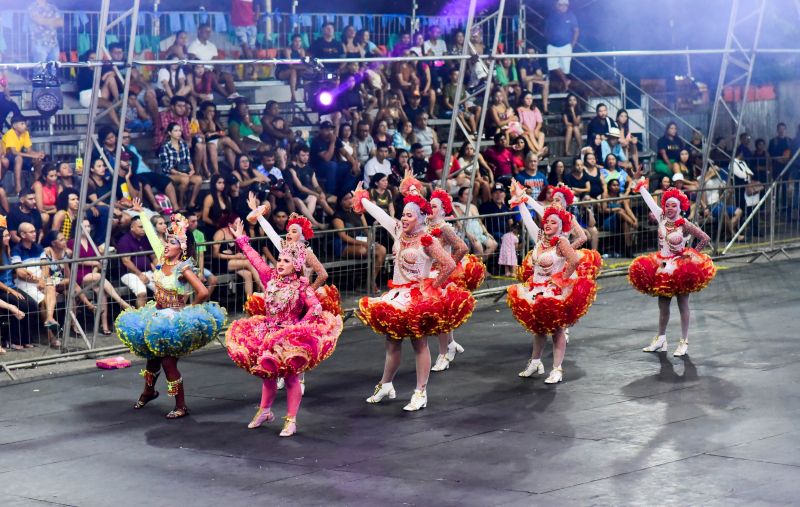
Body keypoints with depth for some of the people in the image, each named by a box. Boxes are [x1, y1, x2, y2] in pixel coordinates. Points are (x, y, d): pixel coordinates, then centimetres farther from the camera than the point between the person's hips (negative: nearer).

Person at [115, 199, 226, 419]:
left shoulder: (184, 268, -19)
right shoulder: (162, 260, 1)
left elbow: (203, 293, -26)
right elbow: (151, 234, 10)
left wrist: (189, 309, -12)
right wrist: (140, 212, 17)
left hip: (175, 320, -7)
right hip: (157, 316, 7)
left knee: (168, 362, -10)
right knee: (153, 356, 20)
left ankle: (181, 406, -1)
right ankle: (148, 391, 43)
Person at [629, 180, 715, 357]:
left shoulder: (685, 225, -15)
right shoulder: (662, 218, -1)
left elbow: (705, 238, -17)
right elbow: (650, 201, 10)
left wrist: (692, 255, -15)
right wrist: (642, 186, 18)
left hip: (680, 267, -5)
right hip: (662, 267, 5)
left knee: (683, 305, 1)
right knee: (663, 305, 12)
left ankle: (684, 342, 6)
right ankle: (660, 340, 22)